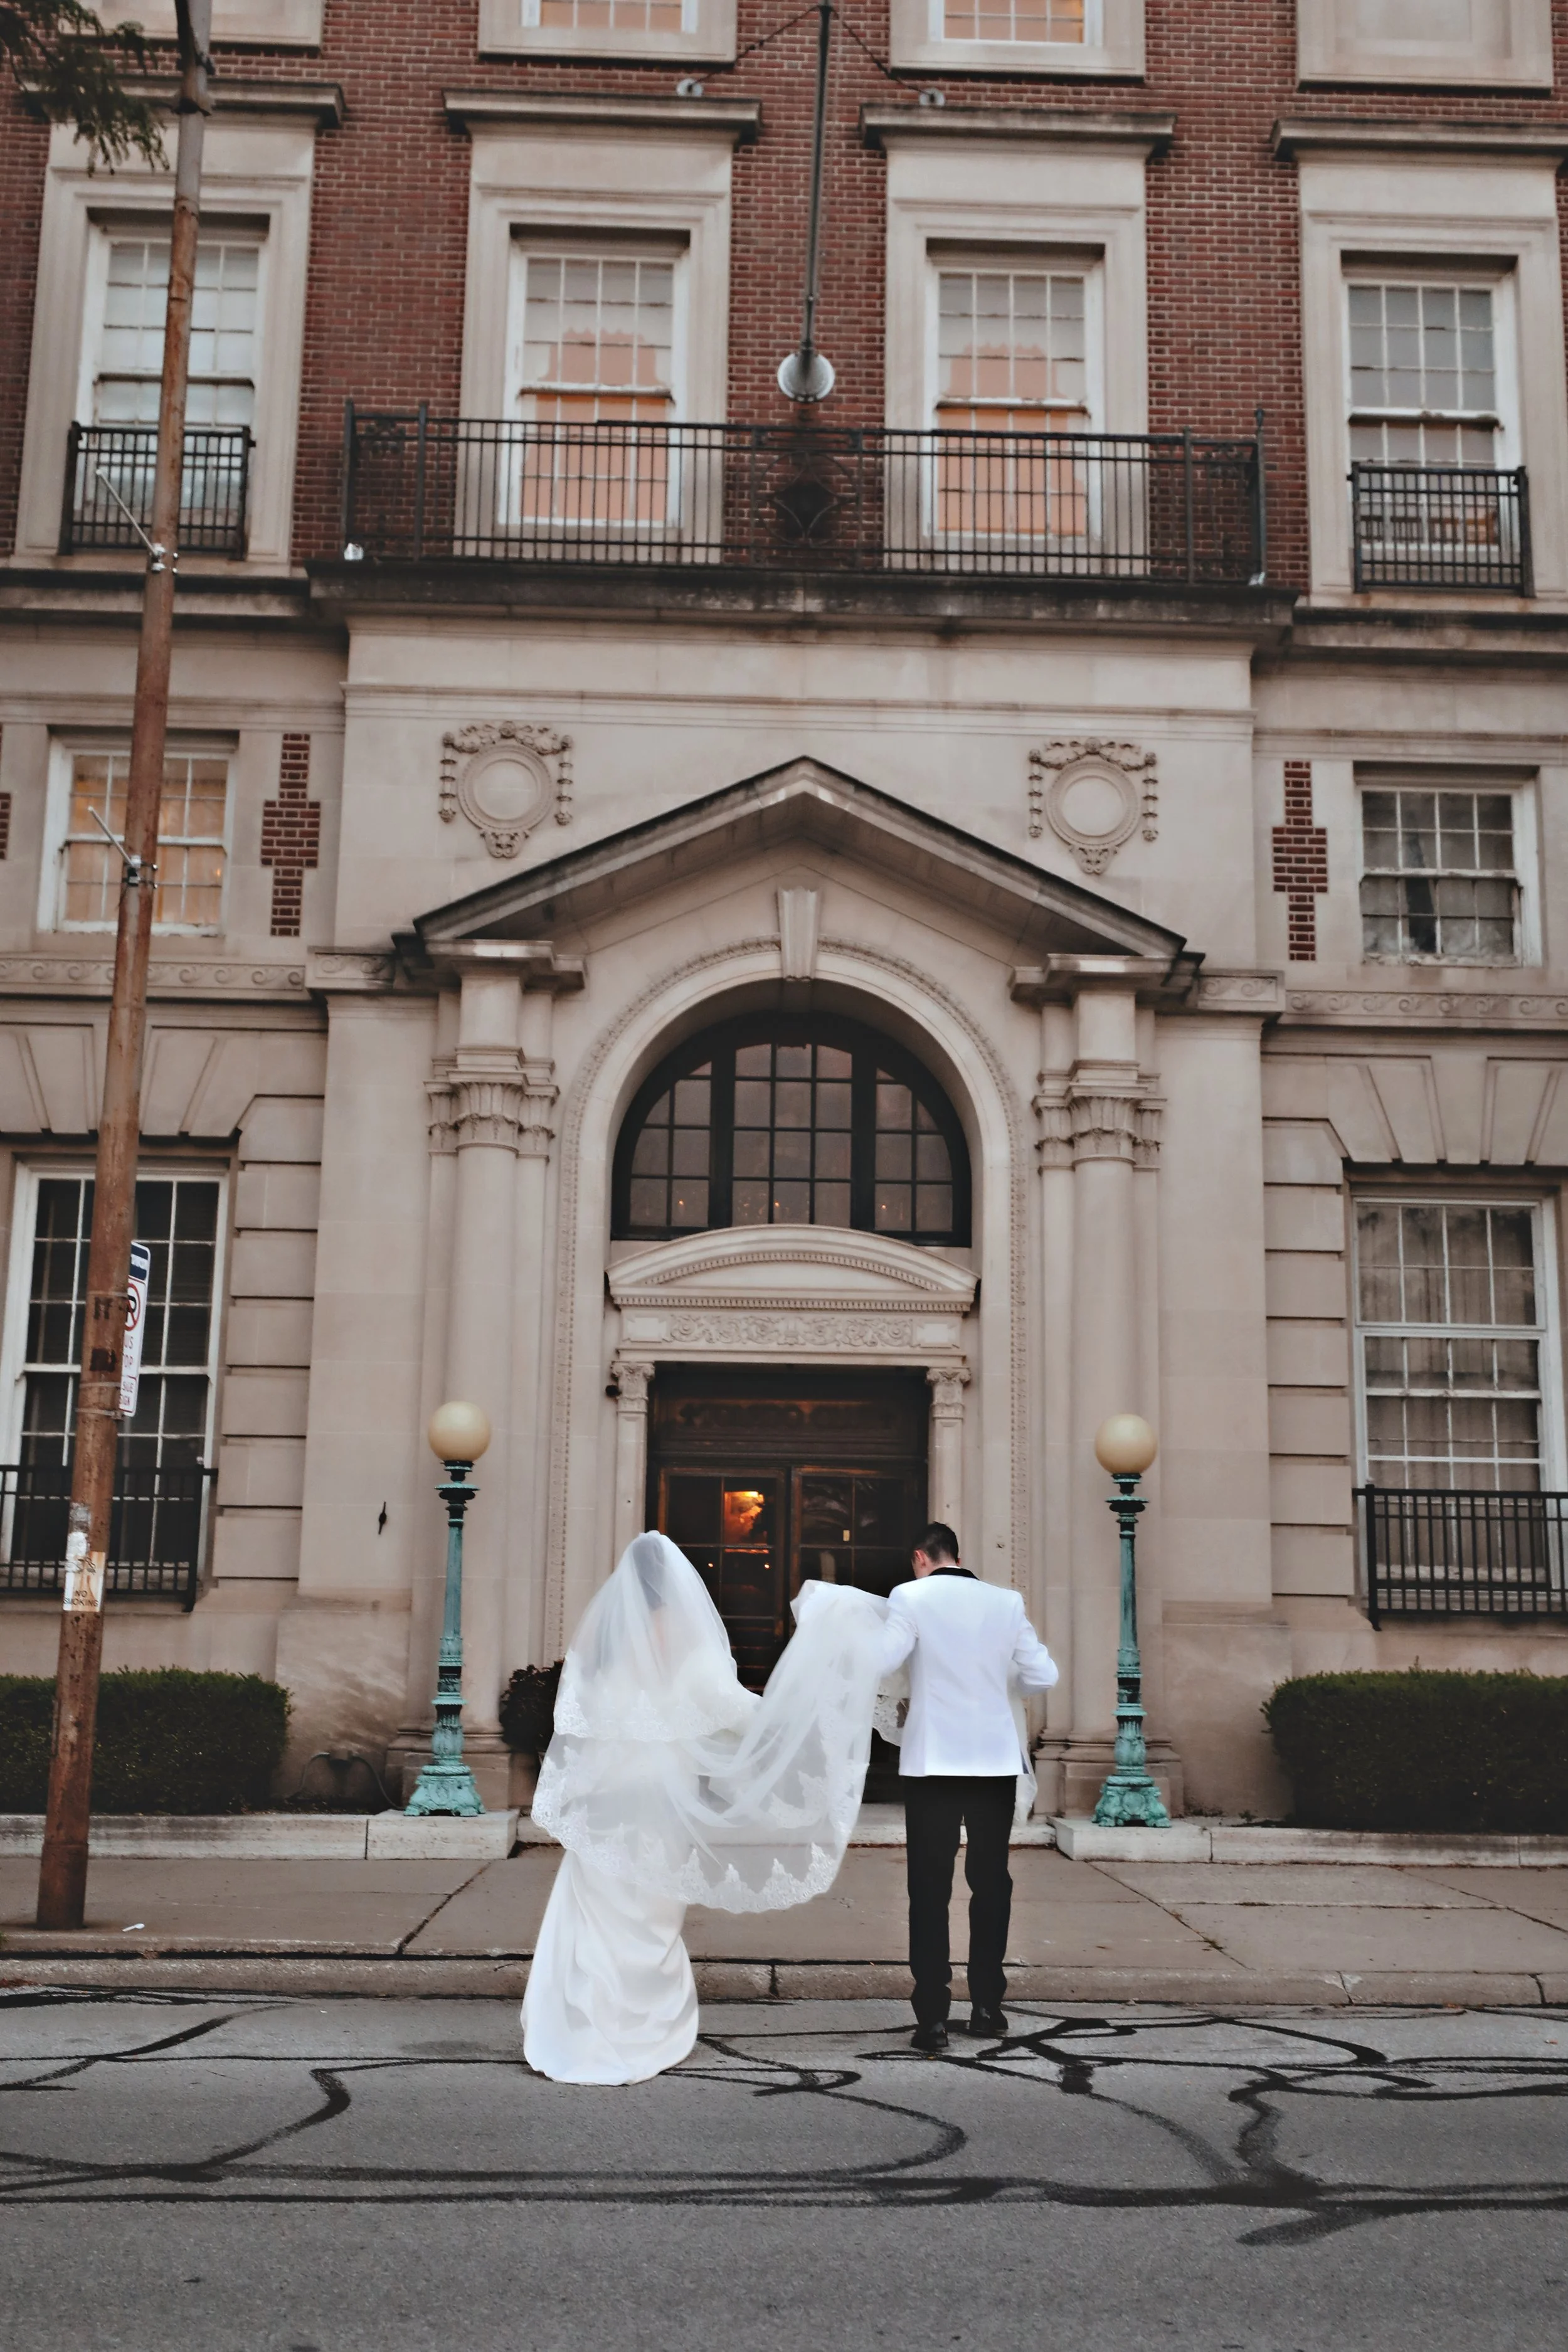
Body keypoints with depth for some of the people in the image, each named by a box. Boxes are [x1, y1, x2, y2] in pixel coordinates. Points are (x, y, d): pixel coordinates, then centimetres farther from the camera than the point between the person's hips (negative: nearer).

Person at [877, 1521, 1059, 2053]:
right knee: (991, 1883, 13)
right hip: (996, 1760, 3)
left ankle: (933, 2018, 0)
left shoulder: (911, 1597, -4)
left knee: (930, 1889, 3)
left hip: (934, 1762, -3)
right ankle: (987, 2007, 18)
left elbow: (880, 1664, -14)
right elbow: (1042, 1675, 6)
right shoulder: (1005, 1602, 5)